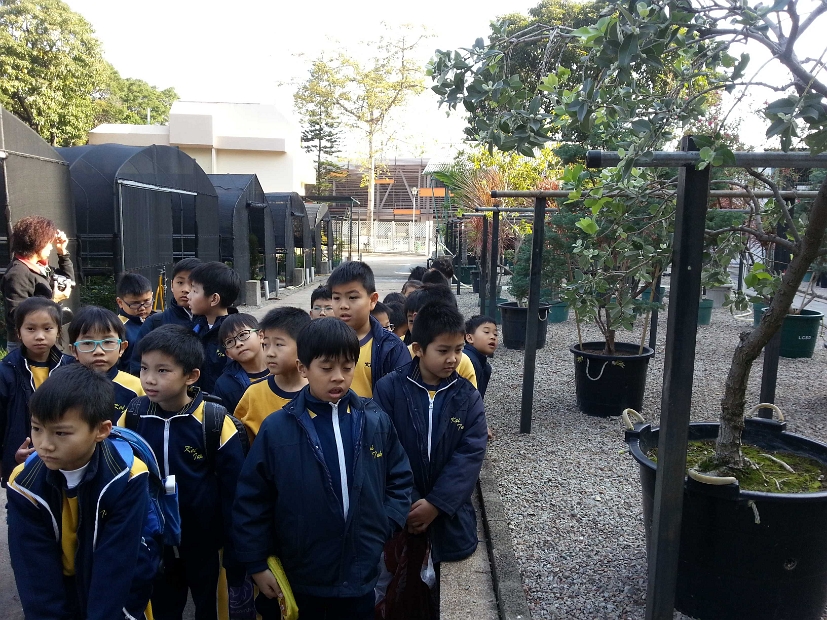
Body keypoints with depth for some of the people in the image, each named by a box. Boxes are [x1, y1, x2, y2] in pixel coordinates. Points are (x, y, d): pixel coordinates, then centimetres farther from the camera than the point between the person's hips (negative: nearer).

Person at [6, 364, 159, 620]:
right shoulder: (25, 484, -19)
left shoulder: (127, 477, -28)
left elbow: (116, 565, -24)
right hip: (63, 587, 2)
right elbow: (35, 570, -16)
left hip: (121, 592, -2)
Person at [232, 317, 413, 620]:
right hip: (302, 578, -1)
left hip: (365, 575, 2)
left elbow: (400, 480, 5)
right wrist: (257, 564, -2)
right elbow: (251, 499, -4)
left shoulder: (376, 421, -5)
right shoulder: (277, 428, -11)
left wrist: (387, 530, -6)